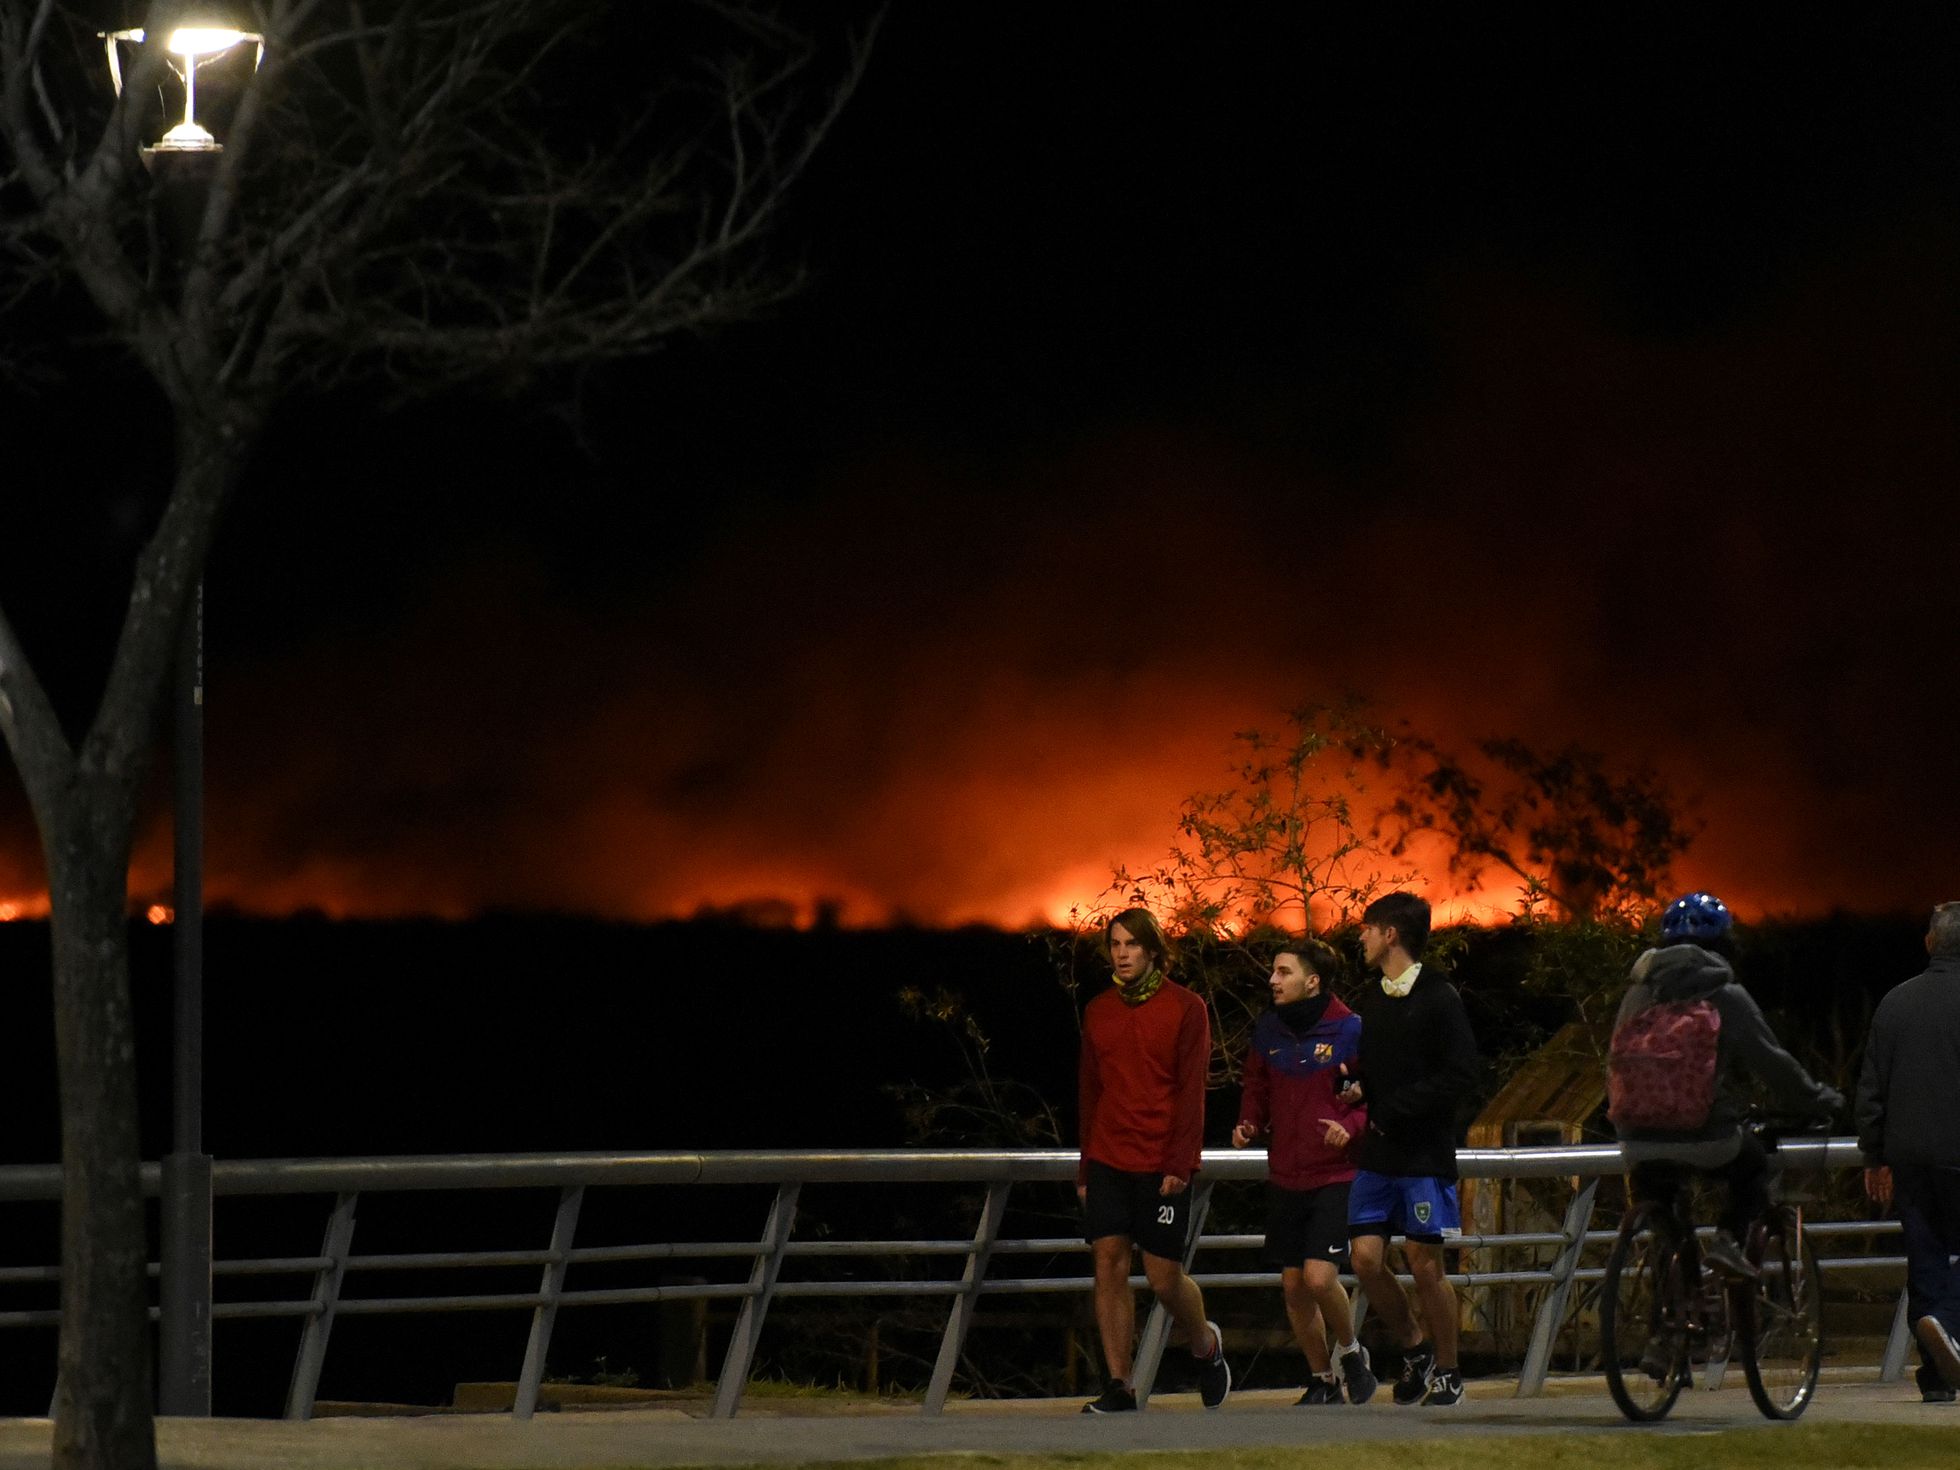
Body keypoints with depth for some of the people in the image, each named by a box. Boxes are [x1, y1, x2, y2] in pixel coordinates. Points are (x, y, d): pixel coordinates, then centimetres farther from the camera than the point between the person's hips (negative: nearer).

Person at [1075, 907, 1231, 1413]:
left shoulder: (1186, 1009, -2)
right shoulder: (1098, 1012, 11)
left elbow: (1191, 1092, -6)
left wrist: (1179, 1165, -13)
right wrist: (1084, 1170, 13)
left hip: (1161, 1167, -4)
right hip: (1108, 1162, 4)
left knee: (1164, 1276, -3)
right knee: (1109, 1267, -5)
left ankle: (1206, 1344, 27)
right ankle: (1119, 1386, -2)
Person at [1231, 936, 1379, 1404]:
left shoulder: (1350, 1030, -9)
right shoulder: (1267, 1031, 5)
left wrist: (1351, 1126, -22)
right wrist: (1249, 1124, 0)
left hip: (1337, 1176, -5)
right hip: (1285, 1177, 5)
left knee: (1319, 1277, -16)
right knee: (1293, 1286, 6)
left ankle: (1351, 1353, 11)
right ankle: (1322, 1379, 22)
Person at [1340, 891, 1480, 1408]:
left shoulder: (1438, 998, -8)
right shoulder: (1368, 1001, 12)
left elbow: (1461, 1078, -14)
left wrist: (1393, 1109, -15)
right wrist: (1354, 1085, -1)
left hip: (1426, 1152, -6)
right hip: (1377, 1153, 6)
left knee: (1425, 1263, -2)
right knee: (1366, 1258, -2)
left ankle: (1447, 1371, 12)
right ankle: (1413, 1347, 19)